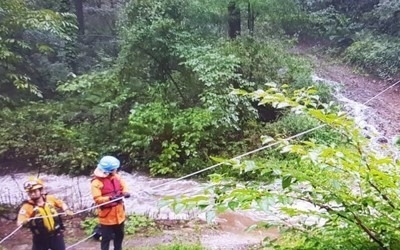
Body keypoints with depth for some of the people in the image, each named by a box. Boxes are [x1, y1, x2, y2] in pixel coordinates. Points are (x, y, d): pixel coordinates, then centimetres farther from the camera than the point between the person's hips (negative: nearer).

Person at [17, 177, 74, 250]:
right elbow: (19, 223, -29)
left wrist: (67, 210, -6)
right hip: (40, 239, -2)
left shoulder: (50, 198, -9)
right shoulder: (27, 206, -18)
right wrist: (26, 222, -50)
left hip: (56, 235, 2)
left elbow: (61, 203, 11)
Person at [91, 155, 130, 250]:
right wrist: (110, 198, -37)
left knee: (119, 235, 23)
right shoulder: (96, 182, -20)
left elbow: (123, 186, 8)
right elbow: (97, 199, -24)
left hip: (119, 213, 7)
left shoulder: (116, 176, 0)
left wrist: (125, 192, -15)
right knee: (106, 238, 4)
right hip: (106, 215, -7)